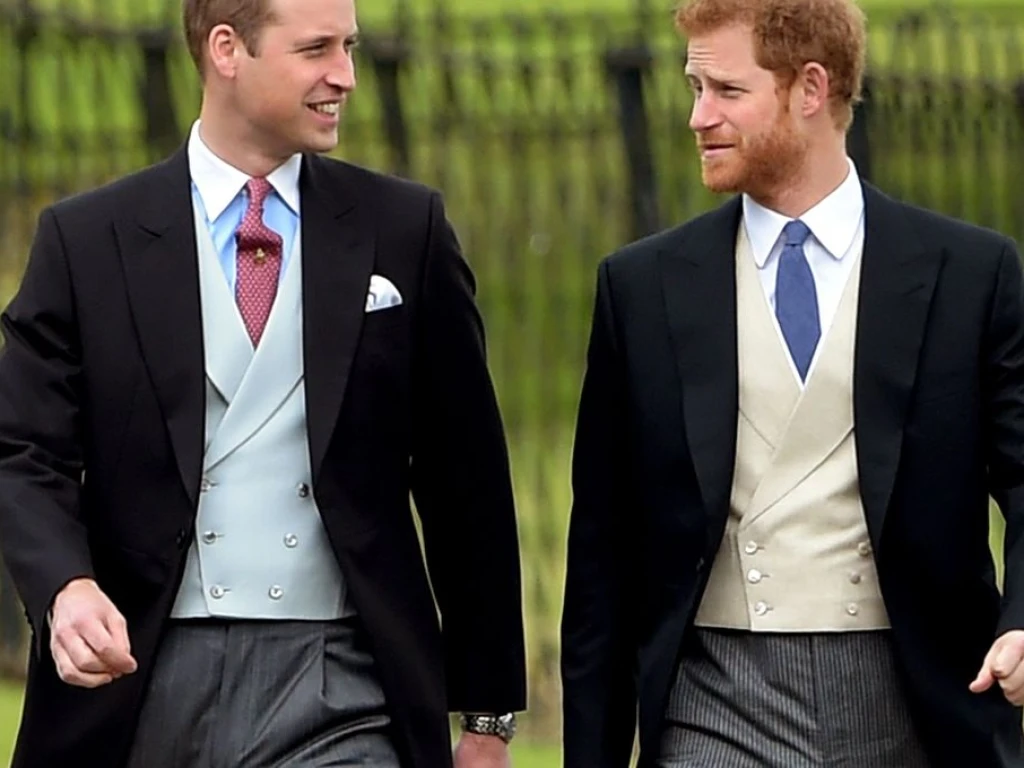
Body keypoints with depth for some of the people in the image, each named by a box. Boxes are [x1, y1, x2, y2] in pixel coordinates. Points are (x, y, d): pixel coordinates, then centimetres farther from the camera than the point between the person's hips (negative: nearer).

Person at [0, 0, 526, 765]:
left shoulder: (404, 231, 7)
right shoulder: (87, 242, 5)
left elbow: (464, 478, 9)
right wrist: (66, 588, -20)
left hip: (336, 696, 0)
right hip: (143, 687, 0)